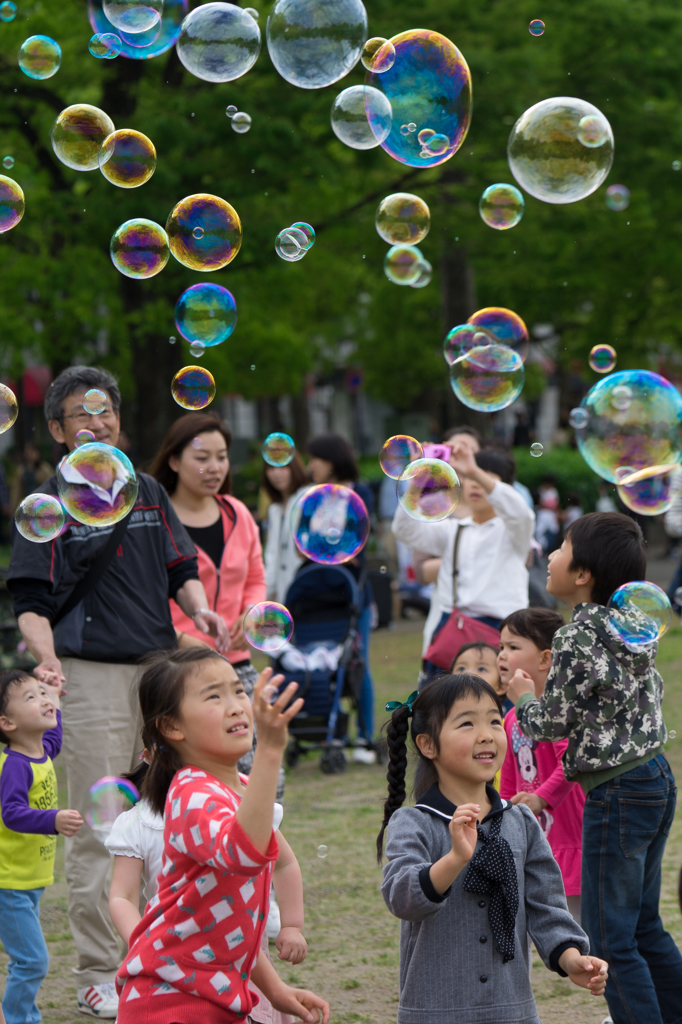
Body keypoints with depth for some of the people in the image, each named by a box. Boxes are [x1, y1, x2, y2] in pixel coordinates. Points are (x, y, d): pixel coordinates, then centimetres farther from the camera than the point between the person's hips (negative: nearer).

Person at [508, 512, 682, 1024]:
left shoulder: (577, 637, -17)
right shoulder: (631, 625, 7)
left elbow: (552, 723, -12)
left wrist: (524, 695, 8)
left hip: (616, 794, -9)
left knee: (610, 938, -1)